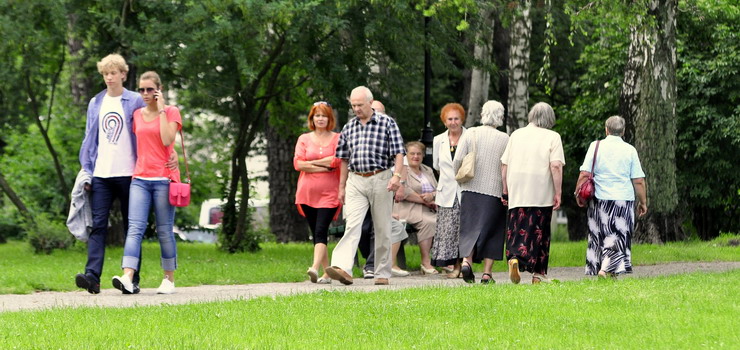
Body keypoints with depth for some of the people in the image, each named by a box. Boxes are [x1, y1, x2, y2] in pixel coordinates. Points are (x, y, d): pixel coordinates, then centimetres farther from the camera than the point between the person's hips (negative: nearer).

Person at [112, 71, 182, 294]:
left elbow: (167, 140, -15)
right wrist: (134, 171, 13)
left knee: (164, 231, 1)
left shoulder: (171, 112, 1)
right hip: (140, 179, 4)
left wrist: (162, 110, -11)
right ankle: (127, 278, -23)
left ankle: (169, 280, 12)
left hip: (163, 179, -4)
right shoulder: (137, 114, 14)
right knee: (135, 228, -11)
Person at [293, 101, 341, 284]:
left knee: (321, 231, -17)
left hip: (329, 194, -4)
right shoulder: (304, 139, 12)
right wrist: (324, 167, -7)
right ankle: (327, 273, 13)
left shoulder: (337, 139, 5)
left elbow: (337, 160, -10)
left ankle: (315, 268, -29)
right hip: (307, 193, 4)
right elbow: (298, 163, -1)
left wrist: (312, 162, -4)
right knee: (315, 233, 6)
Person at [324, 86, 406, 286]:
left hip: (380, 179, -2)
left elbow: (398, 153, -3)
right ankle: (343, 268, -28)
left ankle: (383, 273, 10)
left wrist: (397, 176, -18)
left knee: (382, 228, 3)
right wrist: (342, 187, 16)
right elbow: (345, 159, 19)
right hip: (355, 181, 2)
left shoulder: (387, 123, 1)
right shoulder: (349, 128, 13)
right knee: (352, 224, -13)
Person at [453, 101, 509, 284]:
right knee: (491, 232, 8)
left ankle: (467, 260, -16)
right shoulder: (505, 139, -2)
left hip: (471, 189, 1)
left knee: (470, 229, 8)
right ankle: (487, 272, 4)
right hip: (495, 191, -1)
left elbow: (458, 160, -5)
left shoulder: (471, 133, 0)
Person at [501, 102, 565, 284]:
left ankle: (514, 257, -25)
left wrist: (505, 191, 19)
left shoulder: (516, 134, 11)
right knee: (538, 230, 6)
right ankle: (538, 273, 9)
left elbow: (504, 165, 11)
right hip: (542, 193, -2)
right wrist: (558, 193, -7)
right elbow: (556, 166, -10)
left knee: (518, 228, 2)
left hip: (517, 193, 2)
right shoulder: (552, 137, 0)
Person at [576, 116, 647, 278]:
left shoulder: (595, 146, 1)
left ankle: (597, 269, 11)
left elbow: (584, 174, -3)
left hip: (600, 199, 1)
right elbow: (639, 181, 0)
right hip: (624, 200, -1)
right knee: (619, 237, 4)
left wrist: (578, 195, 7)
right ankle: (607, 269, -12)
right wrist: (643, 202, 9)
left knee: (599, 237, 13)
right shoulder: (630, 150, 1)